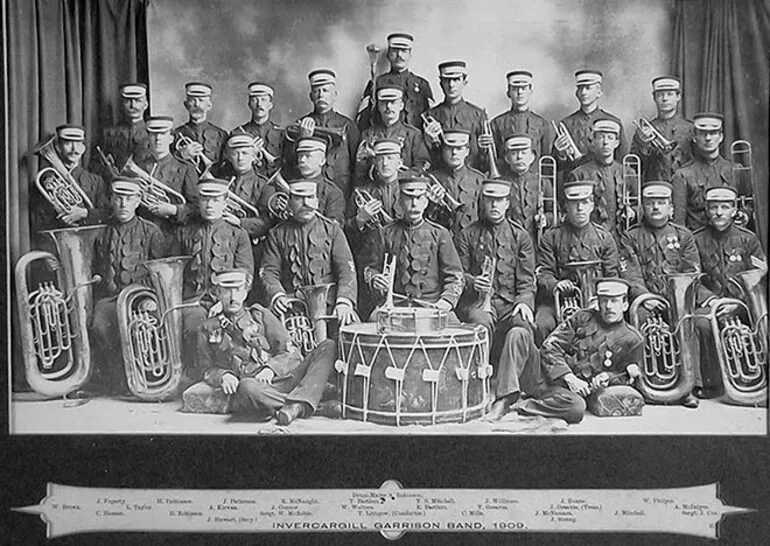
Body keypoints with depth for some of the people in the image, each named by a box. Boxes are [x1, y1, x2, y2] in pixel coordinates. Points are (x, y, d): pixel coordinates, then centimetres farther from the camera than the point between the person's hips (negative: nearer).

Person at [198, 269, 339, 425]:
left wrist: (270, 368, -9)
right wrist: (223, 376, -5)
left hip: (282, 379, 3)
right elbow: (209, 370, 19)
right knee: (247, 386, -41)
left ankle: (297, 404, -35)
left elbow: (292, 353, 11)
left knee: (328, 346, -16)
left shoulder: (260, 315, 19)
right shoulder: (208, 328, 17)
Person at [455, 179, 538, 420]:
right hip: (476, 301, 0)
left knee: (520, 332, -33)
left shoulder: (520, 236, 16)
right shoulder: (467, 235, 15)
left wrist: (524, 301, -11)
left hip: (511, 303, 1)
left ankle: (503, 399, -36)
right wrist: (472, 282, -14)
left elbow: (527, 280, 9)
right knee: (482, 322, -36)